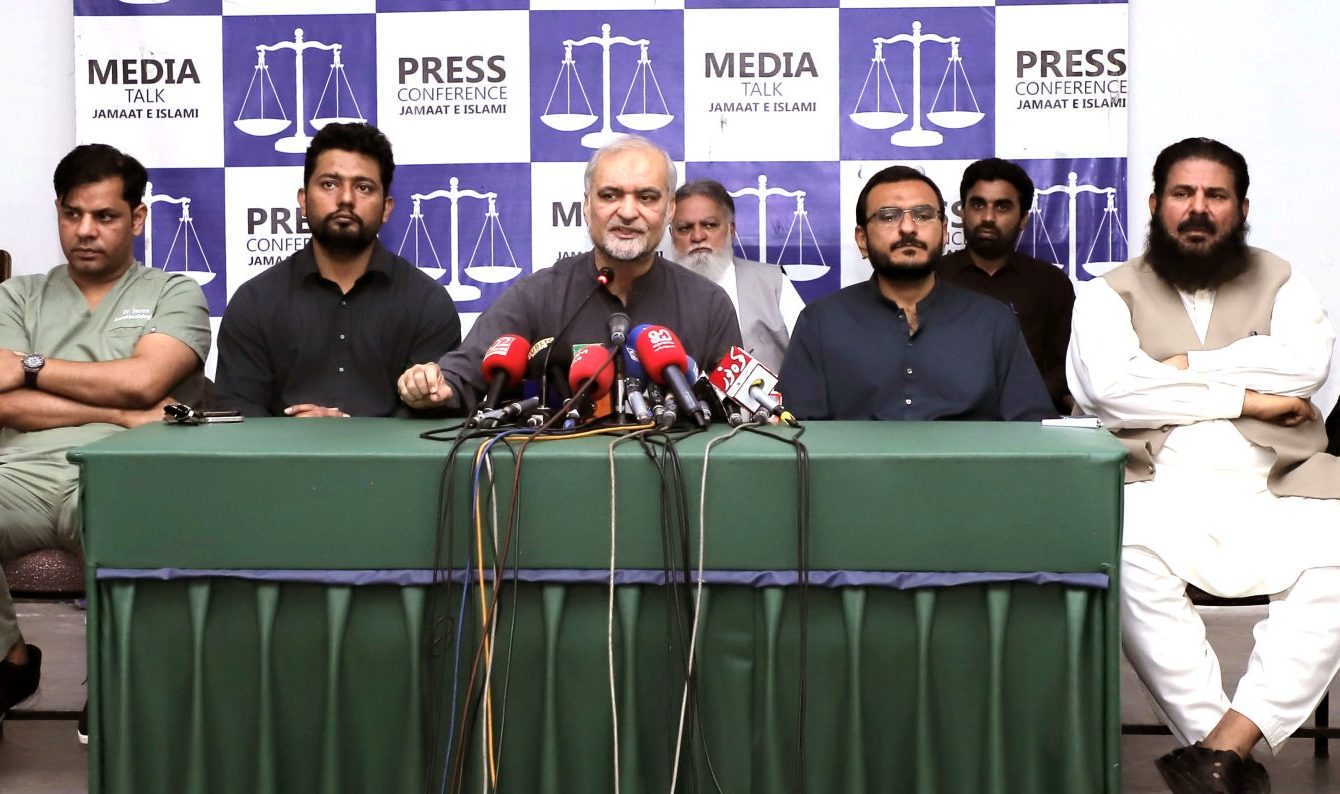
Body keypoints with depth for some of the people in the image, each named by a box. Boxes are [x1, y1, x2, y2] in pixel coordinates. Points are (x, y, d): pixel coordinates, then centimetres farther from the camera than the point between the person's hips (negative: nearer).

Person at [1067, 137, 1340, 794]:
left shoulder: (1279, 283, 20)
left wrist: (1180, 366, -3)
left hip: (1275, 492, 2)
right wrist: (1246, 398, -5)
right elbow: (1109, 388, -7)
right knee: (1125, 553, -35)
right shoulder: (1110, 294, 14)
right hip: (1160, 489, -1)